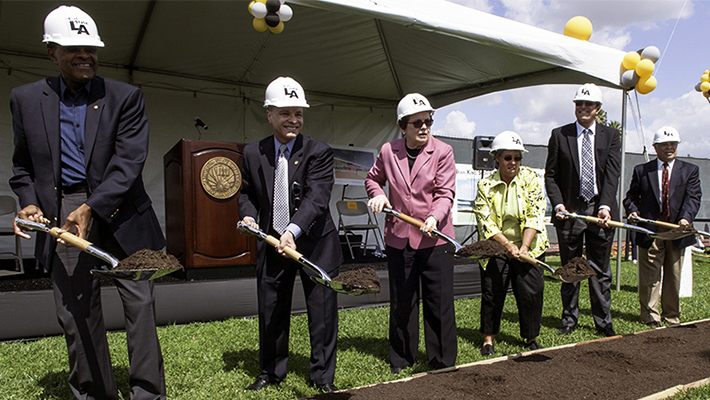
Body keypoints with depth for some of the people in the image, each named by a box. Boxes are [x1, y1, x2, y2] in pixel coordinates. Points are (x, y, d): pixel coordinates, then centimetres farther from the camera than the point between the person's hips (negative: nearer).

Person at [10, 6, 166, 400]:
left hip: (119, 212, -2)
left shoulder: (125, 97, 1)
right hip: (63, 216, 2)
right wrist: (29, 202, -3)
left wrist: (90, 207, -18)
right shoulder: (26, 99, 9)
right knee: (75, 311, 4)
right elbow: (22, 165, 16)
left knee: (139, 301, -1)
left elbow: (129, 162, -8)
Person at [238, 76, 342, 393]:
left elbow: (317, 197, -21)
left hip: (314, 244, -3)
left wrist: (293, 231, -35)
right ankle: (271, 372, 34)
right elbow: (246, 192, 15)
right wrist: (248, 213, -7)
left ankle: (323, 375, 24)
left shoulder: (318, 152, -9)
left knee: (322, 310, 5)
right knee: (270, 311, 14)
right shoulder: (253, 153, 3)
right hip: (271, 243, 3)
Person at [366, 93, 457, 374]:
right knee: (401, 301, 12)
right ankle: (401, 360, 28)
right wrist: (377, 194, -3)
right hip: (399, 237, 2)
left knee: (439, 301, 4)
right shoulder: (388, 152, 2)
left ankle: (442, 362, 21)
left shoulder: (442, 151, -4)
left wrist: (434, 217, -28)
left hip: (435, 237, -2)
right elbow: (373, 178, 19)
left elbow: (445, 192, -10)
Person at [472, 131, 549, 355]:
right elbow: (486, 221, -10)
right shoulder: (485, 186, -5)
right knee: (492, 293, -2)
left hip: (528, 248, 1)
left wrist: (523, 247, -19)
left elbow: (535, 215, -9)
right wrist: (508, 245, -22)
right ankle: (488, 339, 16)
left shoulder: (530, 179, -3)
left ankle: (531, 338, 18)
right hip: (496, 249, 0)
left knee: (531, 292, -3)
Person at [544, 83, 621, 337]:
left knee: (600, 270, 9)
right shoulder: (559, 135, 4)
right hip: (570, 211, 0)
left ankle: (603, 321, 21)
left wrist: (605, 206, -18)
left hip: (601, 212, 1)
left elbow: (612, 174, -4)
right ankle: (569, 319, 21)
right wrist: (558, 204, -11)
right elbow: (551, 175, 3)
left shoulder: (611, 136, 6)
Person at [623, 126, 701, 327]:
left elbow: (693, 197, -3)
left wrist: (686, 218, -21)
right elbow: (631, 196, 10)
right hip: (650, 232, -1)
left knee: (674, 278, 10)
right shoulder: (641, 170, 9)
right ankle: (651, 319, 10)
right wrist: (633, 210, -12)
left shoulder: (690, 170, 9)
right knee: (650, 278, 1)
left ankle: (672, 318, 24)